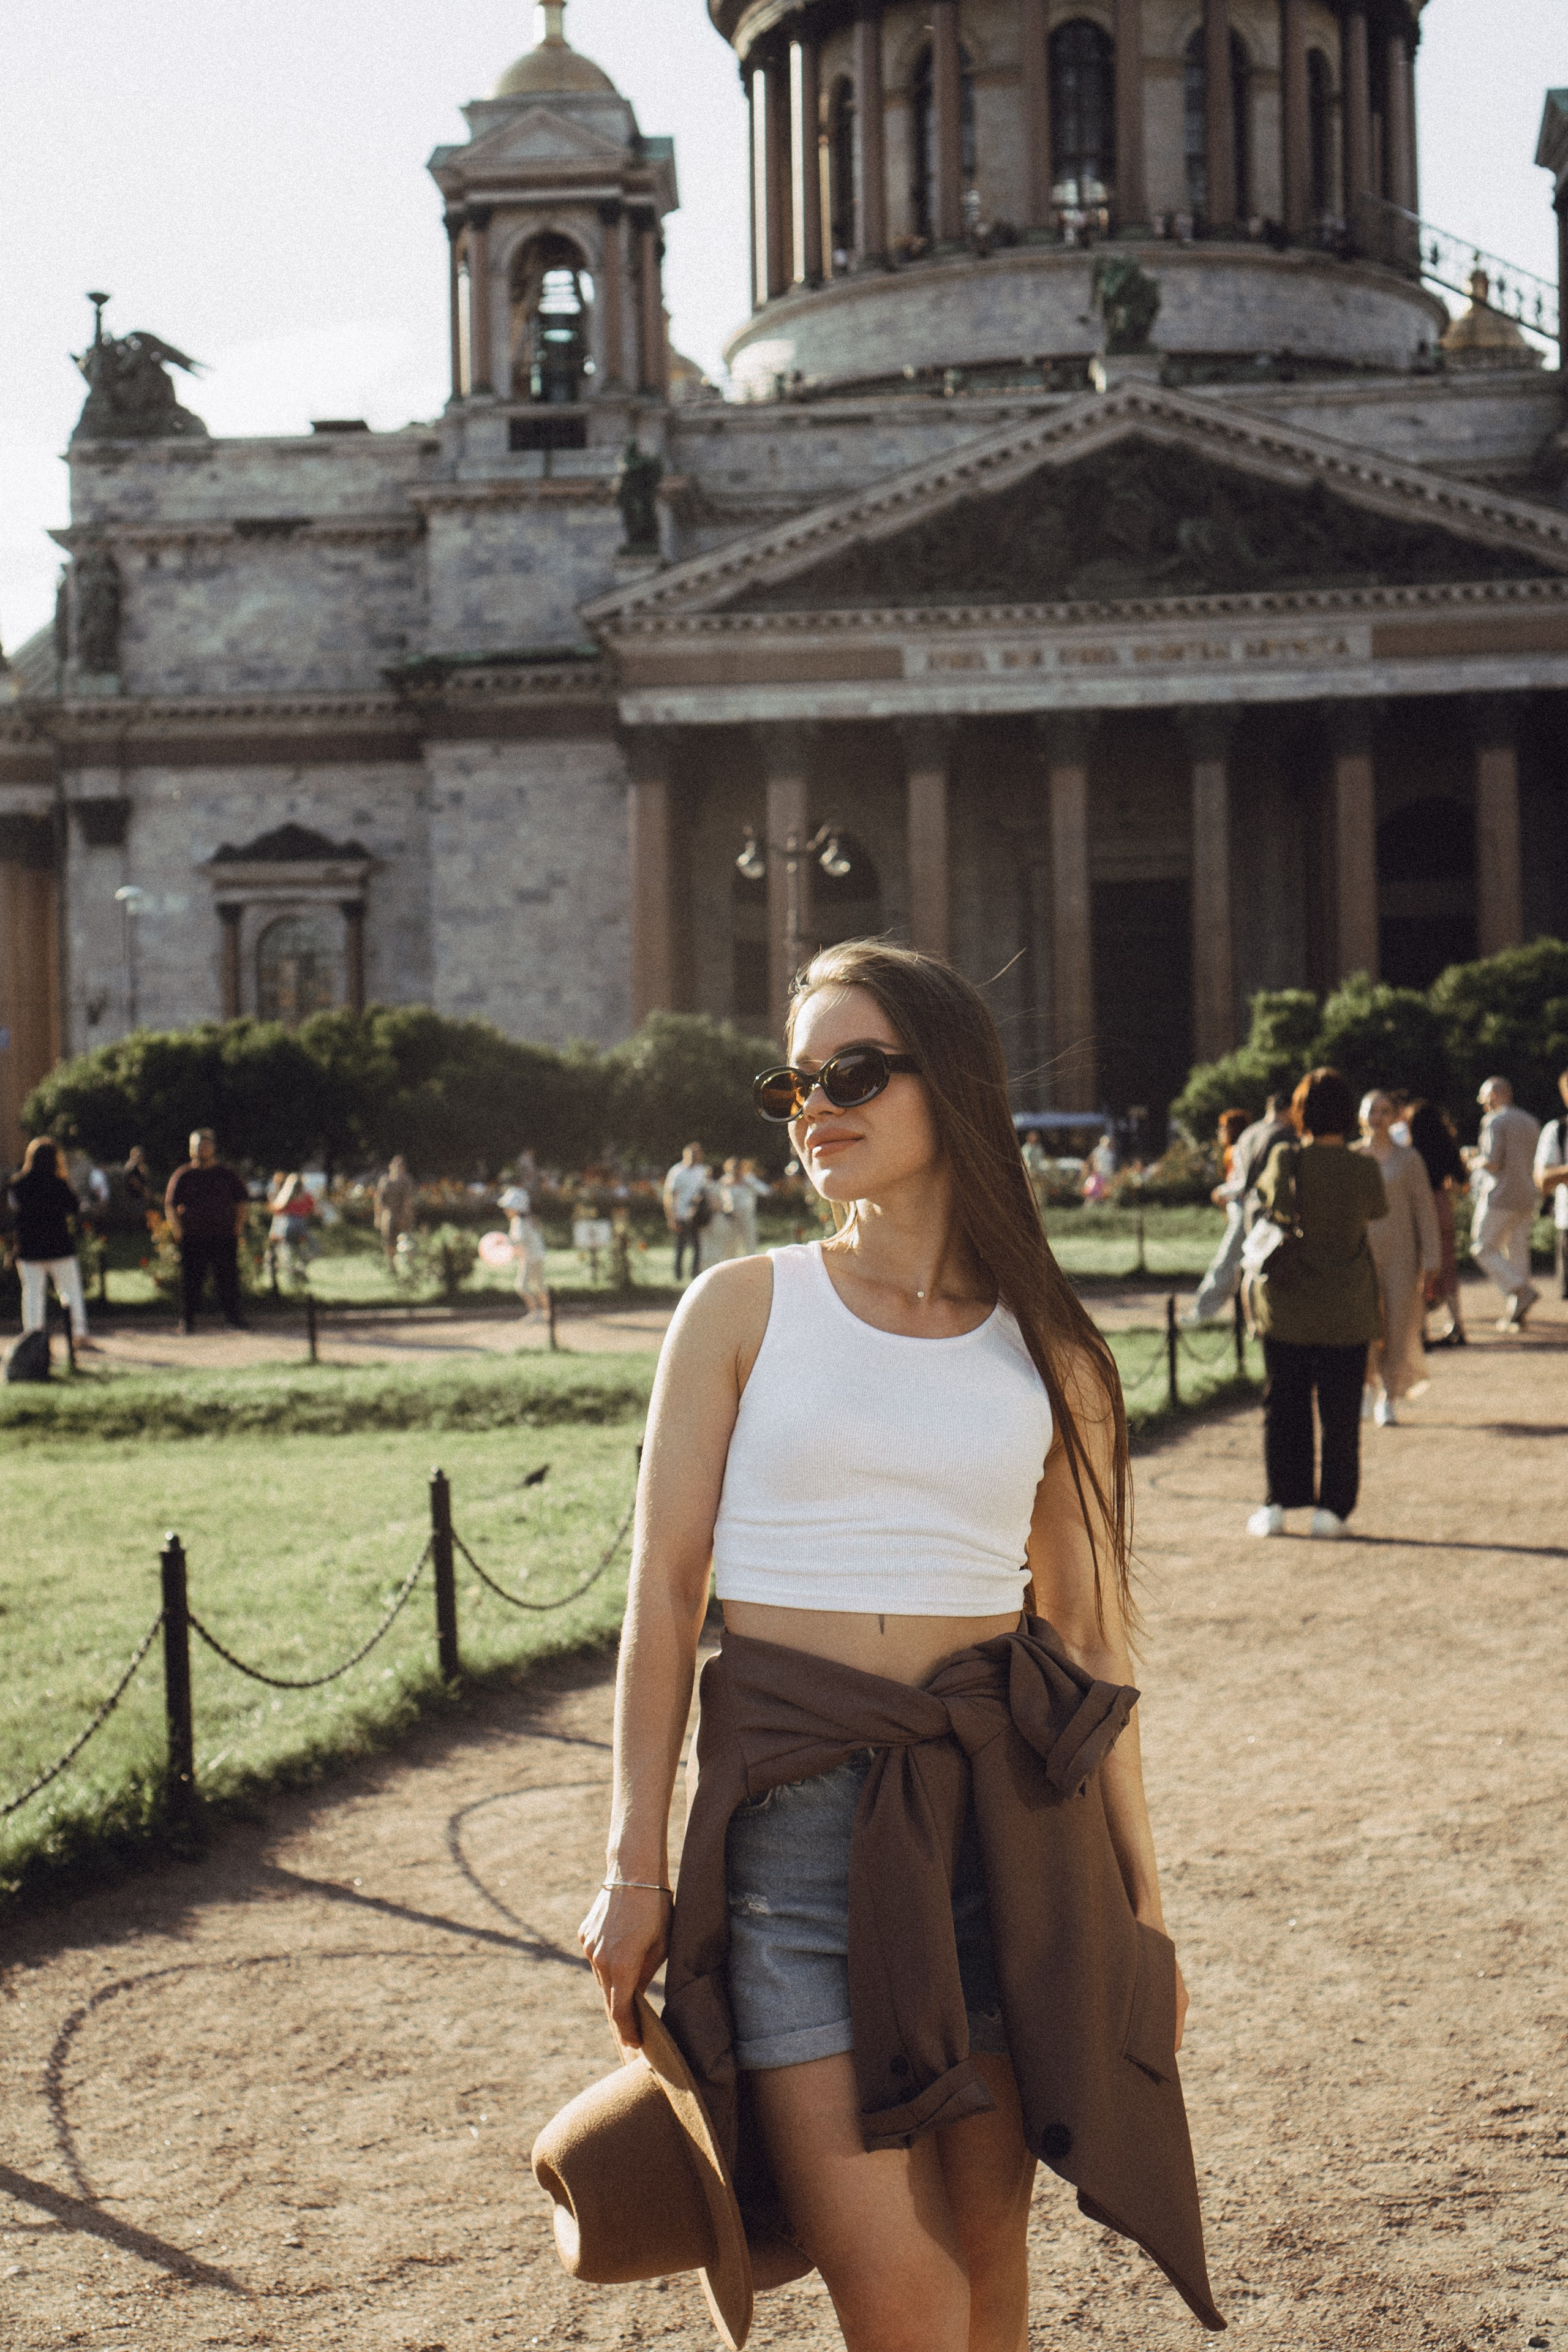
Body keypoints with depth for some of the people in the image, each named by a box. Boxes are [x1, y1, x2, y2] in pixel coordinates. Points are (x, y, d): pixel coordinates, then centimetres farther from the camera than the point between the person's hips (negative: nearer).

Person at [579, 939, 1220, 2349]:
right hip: (791, 1807, -2)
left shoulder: (1050, 1354, 7)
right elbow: (665, 1587, 1)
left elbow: (1091, 1634, 11)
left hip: (998, 1809, 2)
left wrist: (1139, 1889, 10)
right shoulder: (745, 1310, 2)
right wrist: (635, 1865, -4)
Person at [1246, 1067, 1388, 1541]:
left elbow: (1263, 1197, 8)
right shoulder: (1364, 1169, -11)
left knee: (1283, 1408, 11)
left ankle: (1279, 1504, 10)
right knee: (1341, 1413, 8)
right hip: (1347, 1312, 0)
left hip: (1285, 1308, 0)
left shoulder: (1284, 1161, -11)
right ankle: (1332, 1507, 7)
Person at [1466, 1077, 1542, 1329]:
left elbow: (1493, 1163, -19)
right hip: (1526, 1198, 7)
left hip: (1500, 1197, -7)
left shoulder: (1495, 1122, -9)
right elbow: (1538, 1165, 18)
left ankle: (1521, 1290, -16)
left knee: (1483, 1248, 0)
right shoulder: (1531, 1123, 15)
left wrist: (1476, 1162, 4)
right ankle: (1516, 1316, 5)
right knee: (1517, 1251, 7)